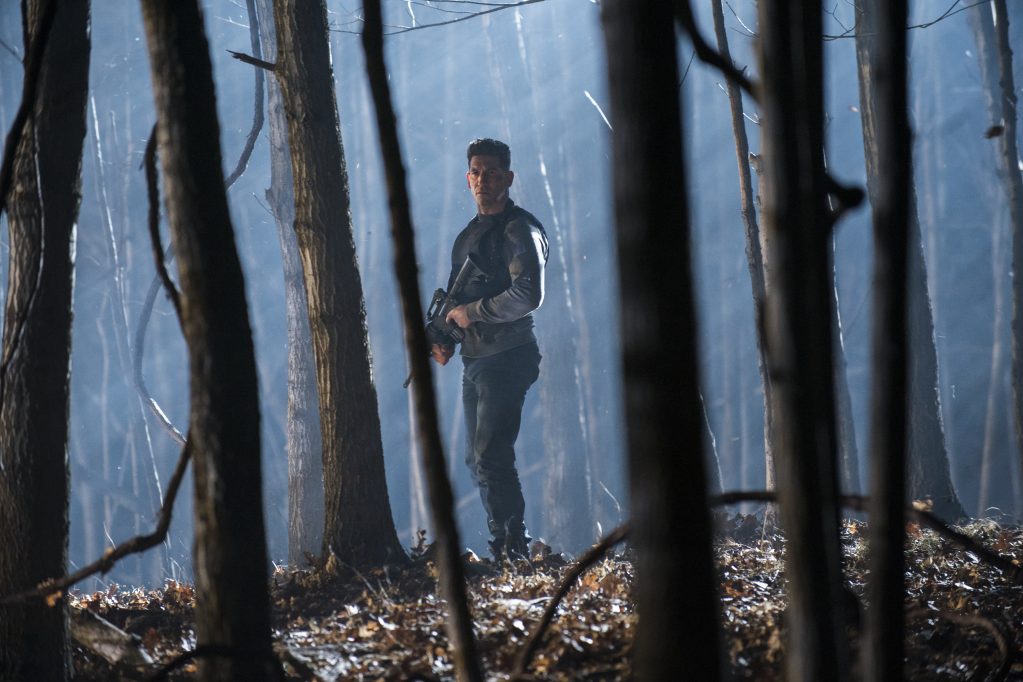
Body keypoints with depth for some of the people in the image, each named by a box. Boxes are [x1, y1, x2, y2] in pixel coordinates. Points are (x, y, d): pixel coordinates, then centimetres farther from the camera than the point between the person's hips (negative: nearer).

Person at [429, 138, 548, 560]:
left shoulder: (519, 231, -8)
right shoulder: (468, 235, 19)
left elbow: (529, 295, -19)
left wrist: (473, 312, -12)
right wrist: (444, 338, 9)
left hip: (507, 358, -9)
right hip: (474, 361, 9)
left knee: (491, 458, -15)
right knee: (477, 461, 10)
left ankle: (514, 551, -12)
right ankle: (504, 549, 15)